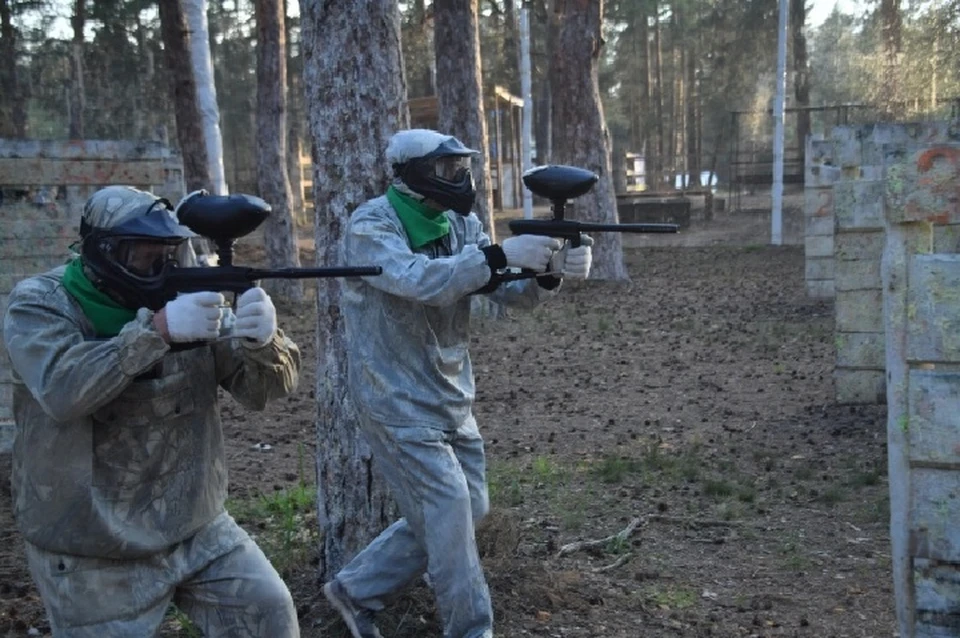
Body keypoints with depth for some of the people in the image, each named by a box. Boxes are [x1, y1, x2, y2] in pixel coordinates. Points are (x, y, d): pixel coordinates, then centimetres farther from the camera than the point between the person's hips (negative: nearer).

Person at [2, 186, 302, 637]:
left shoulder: (187, 297, -1)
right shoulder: (40, 304, -10)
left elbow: (268, 387, -8)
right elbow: (63, 390, -29)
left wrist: (263, 339, -30)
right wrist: (158, 329, -34)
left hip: (197, 531, 4)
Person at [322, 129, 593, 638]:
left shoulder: (461, 226, 5)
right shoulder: (370, 225, -15)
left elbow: (509, 291, -2)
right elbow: (417, 280, -33)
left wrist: (551, 272, -23)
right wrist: (501, 254, -38)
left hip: (451, 397, 8)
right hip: (398, 399, -8)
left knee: (465, 510, 13)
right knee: (448, 511, -6)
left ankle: (356, 589, 27)